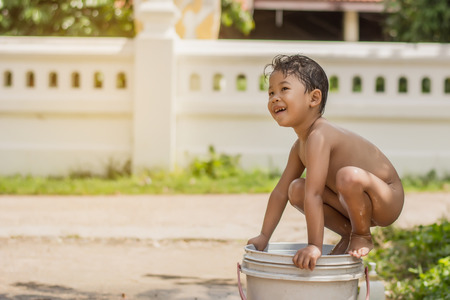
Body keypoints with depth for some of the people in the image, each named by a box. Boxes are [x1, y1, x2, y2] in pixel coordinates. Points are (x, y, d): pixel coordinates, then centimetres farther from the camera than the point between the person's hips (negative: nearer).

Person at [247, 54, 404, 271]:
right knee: (296, 190, 1)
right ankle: (348, 234, 11)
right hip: (356, 205, 9)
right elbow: (281, 191, 10)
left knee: (349, 176, -38)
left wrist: (314, 245, -37)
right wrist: (264, 236, 9)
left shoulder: (319, 137, -28)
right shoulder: (300, 146, 3)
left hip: (387, 200, -9)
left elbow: (313, 195, -33)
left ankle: (363, 236, -10)